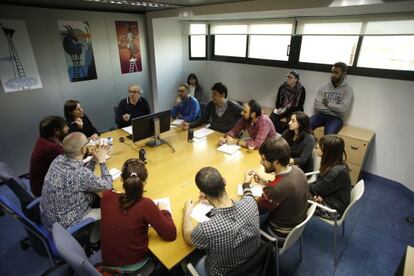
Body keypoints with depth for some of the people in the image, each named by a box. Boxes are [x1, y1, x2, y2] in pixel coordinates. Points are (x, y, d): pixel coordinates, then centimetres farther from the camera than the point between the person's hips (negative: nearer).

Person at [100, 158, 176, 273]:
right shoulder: (145, 205, -29)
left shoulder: (106, 196, -16)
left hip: (108, 262, 4)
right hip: (134, 264, -4)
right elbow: (170, 235, -22)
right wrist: (164, 211, -9)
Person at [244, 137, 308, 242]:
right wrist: (265, 182, -1)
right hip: (298, 223, 7)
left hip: (282, 233, -7)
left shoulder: (275, 189, -39)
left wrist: (246, 184, -11)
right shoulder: (296, 170, -16)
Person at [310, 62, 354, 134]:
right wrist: (334, 108, -8)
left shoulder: (348, 89, 1)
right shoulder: (324, 87, 9)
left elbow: (343, 109, -12)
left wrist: (328, 104, -3)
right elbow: (317, 106, -1)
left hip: (335, 118, -3)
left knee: (329, 134, -34)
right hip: (321, 115, 3)